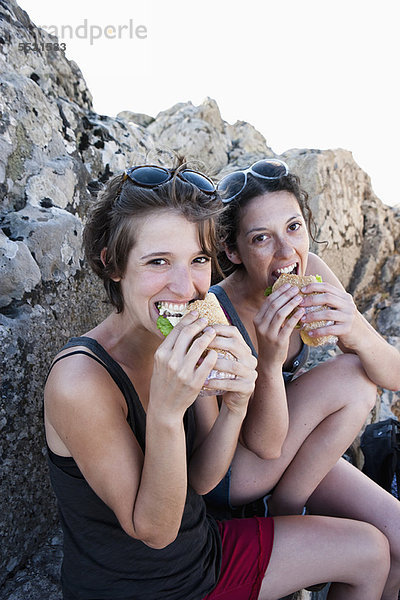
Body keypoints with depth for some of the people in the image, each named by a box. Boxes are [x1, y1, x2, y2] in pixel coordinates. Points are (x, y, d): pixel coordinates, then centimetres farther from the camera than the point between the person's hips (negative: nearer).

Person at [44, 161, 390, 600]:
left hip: (203, 548, 6)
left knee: (370, 552, 12)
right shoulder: (80, 380, -30)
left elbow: (201, 480, -7)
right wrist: (166, 411, -37)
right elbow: (152, 529, -22)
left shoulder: (194, 345, -10)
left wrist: (235, 406, -25)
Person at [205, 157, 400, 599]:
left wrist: (358, 332, -34)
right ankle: (285, 514, 1)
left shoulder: (310, 273, -12)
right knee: (350, 379, -21)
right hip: (224, 470, -5)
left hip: (289, 452, 5)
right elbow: (265, 444, -23)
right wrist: (270, 361, -40)